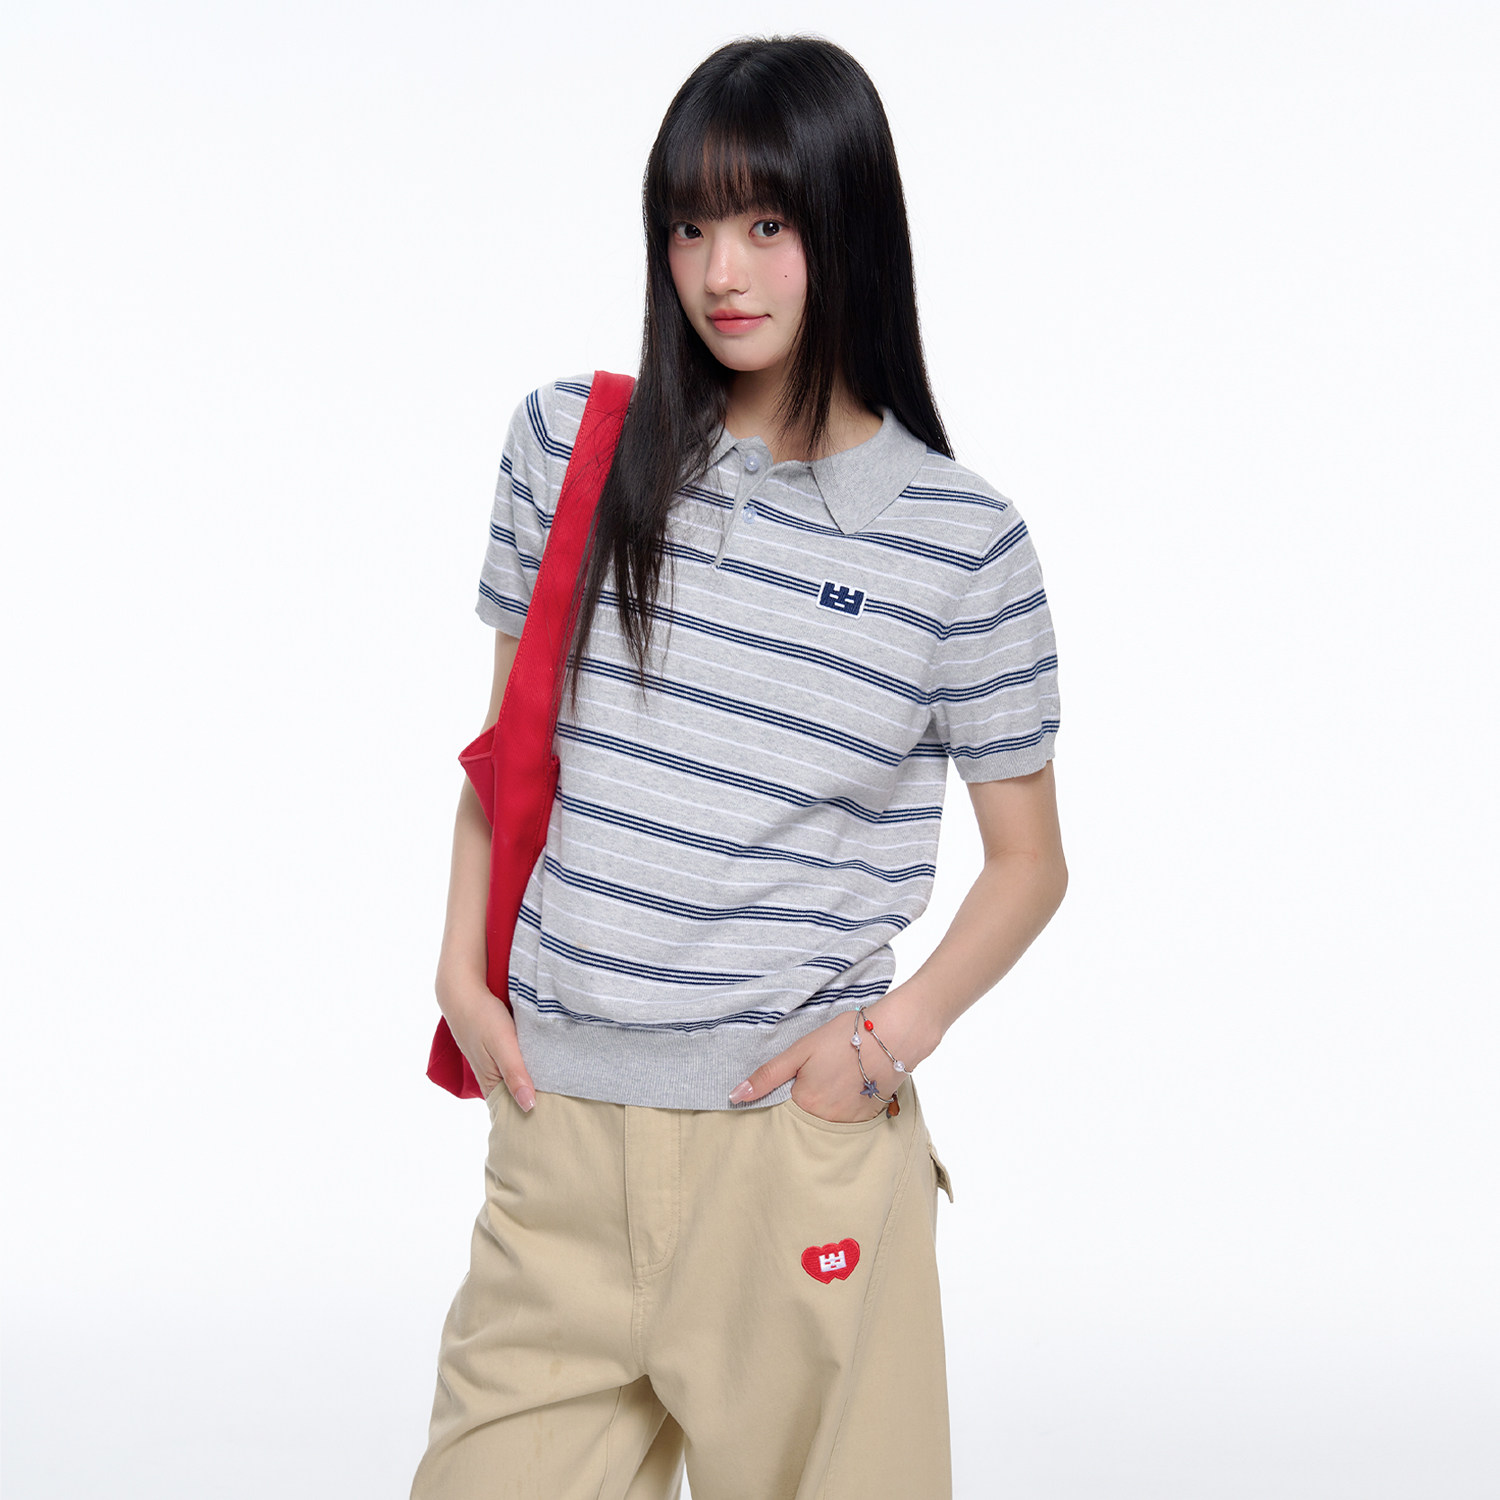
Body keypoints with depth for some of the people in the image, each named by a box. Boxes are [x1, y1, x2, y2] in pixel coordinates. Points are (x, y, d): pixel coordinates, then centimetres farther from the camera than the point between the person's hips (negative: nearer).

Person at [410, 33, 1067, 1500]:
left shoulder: (960, 539, -3)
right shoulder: (569, 445, 4)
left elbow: (1028, 858, 5)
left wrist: (897, 1033, -8)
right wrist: (462, 971, 5)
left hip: (799, 1133, -2)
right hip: (554, 1123, 2)